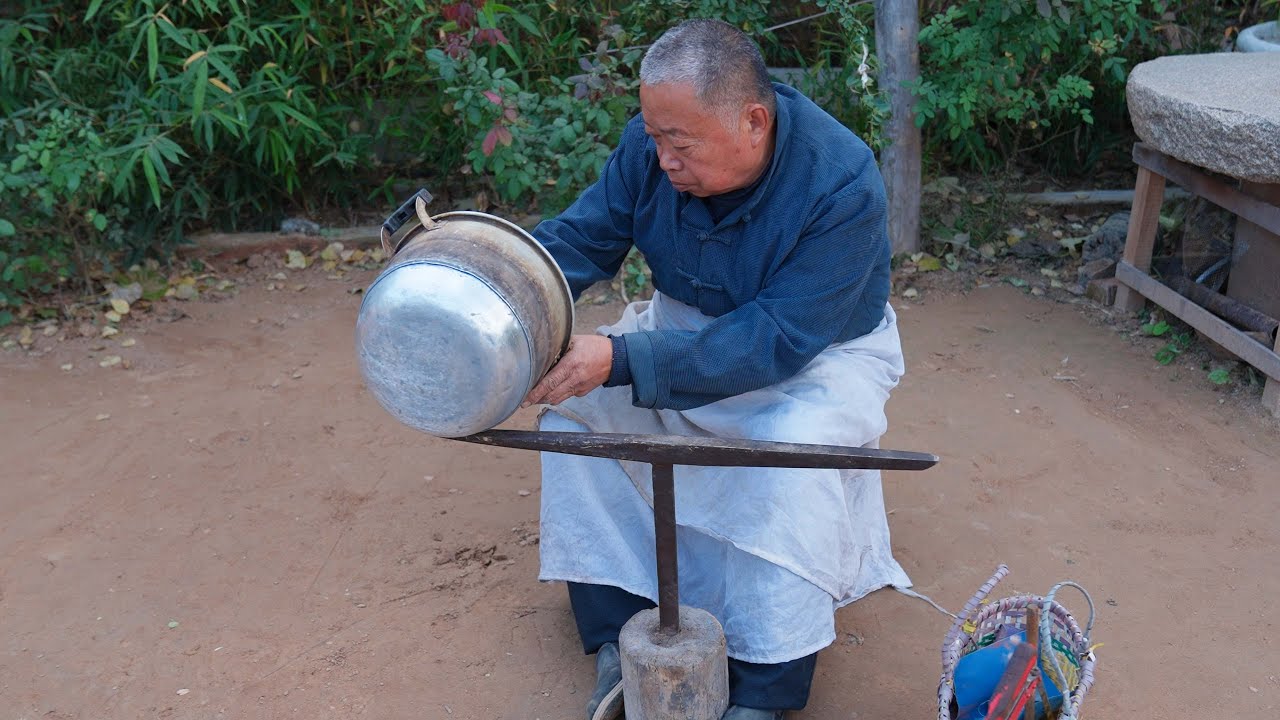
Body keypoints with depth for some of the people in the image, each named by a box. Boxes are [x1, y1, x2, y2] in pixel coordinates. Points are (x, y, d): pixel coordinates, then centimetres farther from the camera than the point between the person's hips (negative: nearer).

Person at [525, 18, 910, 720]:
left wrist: (619, 360, -45)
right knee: (573, 397, -18)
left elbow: (775, 340, -35)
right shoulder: (653, 142, -16)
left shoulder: (841, 186, -31)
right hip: (689, 324, 5)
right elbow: (580, 235, -12)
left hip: (821, 349, -4)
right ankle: (615, 639, -9)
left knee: (794, 445, -36)